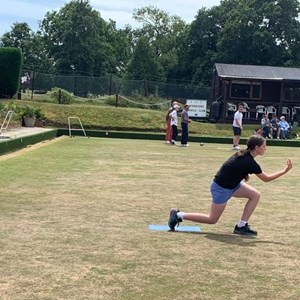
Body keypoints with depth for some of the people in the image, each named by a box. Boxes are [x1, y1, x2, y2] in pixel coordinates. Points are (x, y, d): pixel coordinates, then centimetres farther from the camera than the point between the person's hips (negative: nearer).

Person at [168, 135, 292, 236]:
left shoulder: (243, 154, 0)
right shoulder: (250, 163, -25)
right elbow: (266, 178, -14)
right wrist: (285, 170, -9)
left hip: (231, 184, 10)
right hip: (221, 188, -10)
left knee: (255, 195, 1)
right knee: (212, 219, 2)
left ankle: (241, 226, 6)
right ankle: (179, 215, 8)